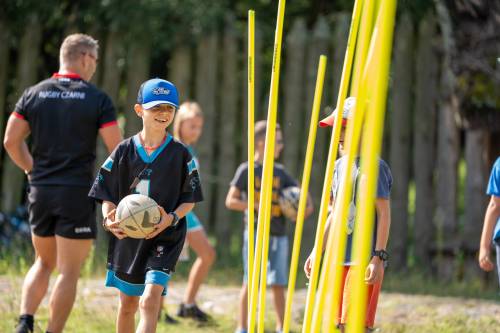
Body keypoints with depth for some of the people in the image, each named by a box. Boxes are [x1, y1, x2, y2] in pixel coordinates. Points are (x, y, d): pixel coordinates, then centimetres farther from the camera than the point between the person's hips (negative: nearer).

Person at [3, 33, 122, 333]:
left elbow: (11, 141, 3)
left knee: (44, 263, 19)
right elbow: (117, 150, -9)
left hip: (40, 191, 4)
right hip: (77, 194, -4)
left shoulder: (34, 94, 4)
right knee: (69, 272, 2)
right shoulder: (98, 99, -6)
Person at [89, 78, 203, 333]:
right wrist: (108, 219, -17)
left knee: (150, 301, -19)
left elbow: (190, 199, 1)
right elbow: (107, 195, 3)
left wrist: (172, 218, -18)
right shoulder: (124, 151, 0)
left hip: (164, 237, -3)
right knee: (127, 305, 15)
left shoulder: (180, 154, -3)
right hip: (126, 236, 3)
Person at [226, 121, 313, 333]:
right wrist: (257, 206, -16)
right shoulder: (247, 170, -3)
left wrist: (307, 205, 0)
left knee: (278, 284, 2)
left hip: (279, 235, 4)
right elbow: (230, 201, -6)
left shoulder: (280, 172, 11)